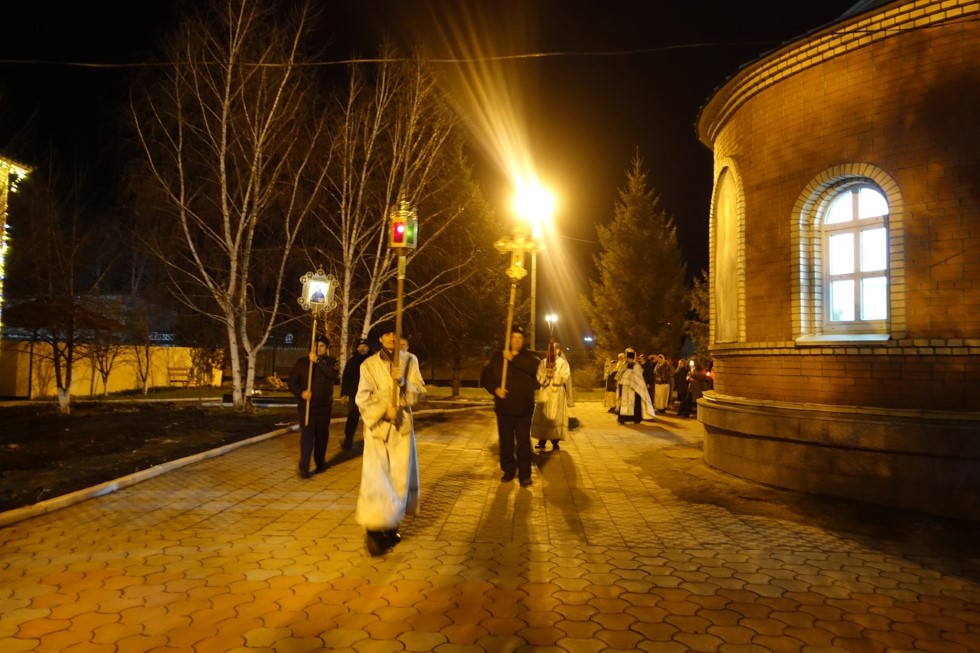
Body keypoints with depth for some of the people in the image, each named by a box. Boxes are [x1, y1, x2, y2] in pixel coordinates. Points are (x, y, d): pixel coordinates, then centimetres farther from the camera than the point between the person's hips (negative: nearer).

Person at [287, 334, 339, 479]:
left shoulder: (329, 362, 3)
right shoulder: (302, 362, 2)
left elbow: (332, 374, -19)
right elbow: (292, 382, 0)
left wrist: (318, 361, -25)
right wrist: (301, 392, -18)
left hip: (324, 406, 2)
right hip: (306, 405, -1)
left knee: (322, 436, 11)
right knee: (306, 436, -9)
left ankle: (320, 463, 28)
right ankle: (304, 468, -8)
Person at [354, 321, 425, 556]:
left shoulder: (409, 361, 3)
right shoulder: (368, 365, 0)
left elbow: (420, 392, -3)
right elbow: (362, 398, -6)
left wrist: (403, 382, -21)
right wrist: (383, 411, -21)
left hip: (402, 427, 2)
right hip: (377, 427, -2)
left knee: (400, 477, 6)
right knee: (376, 479, -7)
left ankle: (391, 526, 22)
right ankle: (374, 530, 2)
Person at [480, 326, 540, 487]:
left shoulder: (529, 357, 2)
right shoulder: (497, 357, 3)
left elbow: (534, 367, -21)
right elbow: (485, 376, 1)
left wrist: (514, 358, -24)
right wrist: (495, 389, -15)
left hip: (524, 408, -1)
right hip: (504, 408, 1)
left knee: (523, 441, 0)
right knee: (506, 441, 9)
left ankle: (525, 474, 7)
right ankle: (508, 470, 23)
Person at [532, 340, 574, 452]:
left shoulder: (563, 363, 3)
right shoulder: (543, 362, 10)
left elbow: (564, 378, -8)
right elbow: (539, 377, 2)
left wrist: (553, 374, -17)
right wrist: (546, 374, -16)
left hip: (557, 394, -2)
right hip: (544, 393, 3)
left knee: (555, 417, -2)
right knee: (542, 416, 1)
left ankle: (555, 442, 5)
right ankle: (542, 441, 8)